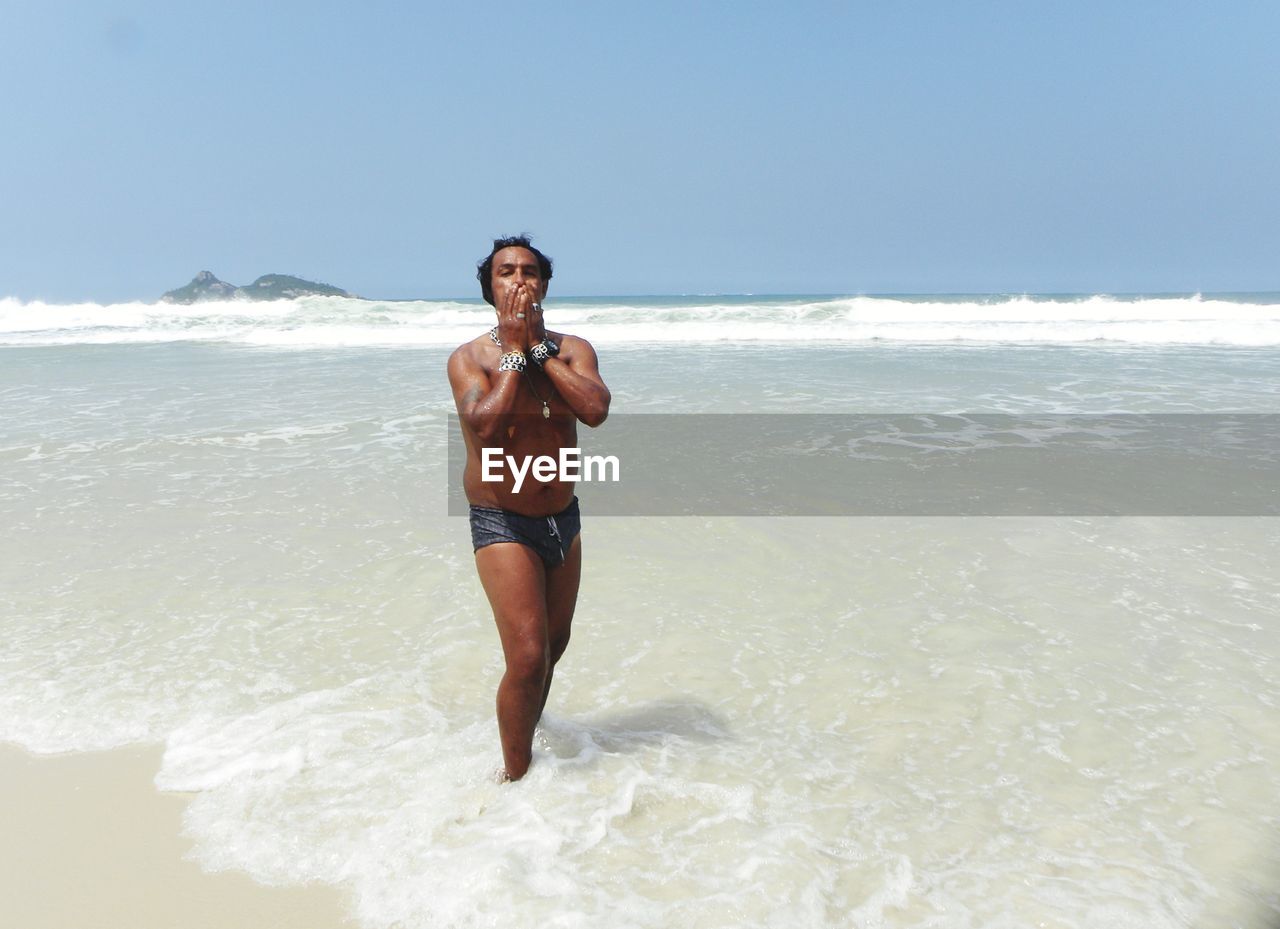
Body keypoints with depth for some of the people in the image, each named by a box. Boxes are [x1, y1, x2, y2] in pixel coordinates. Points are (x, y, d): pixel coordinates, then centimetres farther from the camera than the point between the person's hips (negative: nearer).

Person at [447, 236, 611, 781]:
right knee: (527, 658, -13)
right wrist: (514, 350, -19)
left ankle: (522, 744, 44)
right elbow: (485, 425, -26)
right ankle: (516, 776, 8)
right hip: (502, 523, -5)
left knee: (553, 648, 20)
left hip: (563, 519, 5)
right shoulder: (470, 357, -8)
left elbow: (596, 410, -20)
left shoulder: (572, 350, 0)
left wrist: (538, 346, -17)